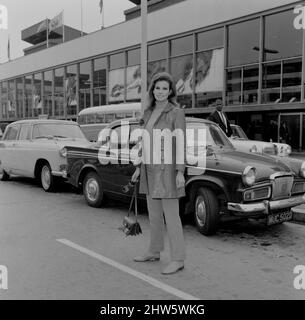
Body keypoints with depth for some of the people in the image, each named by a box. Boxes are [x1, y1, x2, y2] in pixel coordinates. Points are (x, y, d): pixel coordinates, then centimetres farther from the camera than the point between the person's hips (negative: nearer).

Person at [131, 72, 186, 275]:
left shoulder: (177, 113, -10)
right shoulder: (149, 113, 11)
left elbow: (180, 143, -14)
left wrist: (180, 172, -20)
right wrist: (139, 167, 15)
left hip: (167, 168, -7)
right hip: (150, 169, 8)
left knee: (171, 215, -6)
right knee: (154, 213, 15)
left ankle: (178, 259, 2)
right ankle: (154, 252, 29)